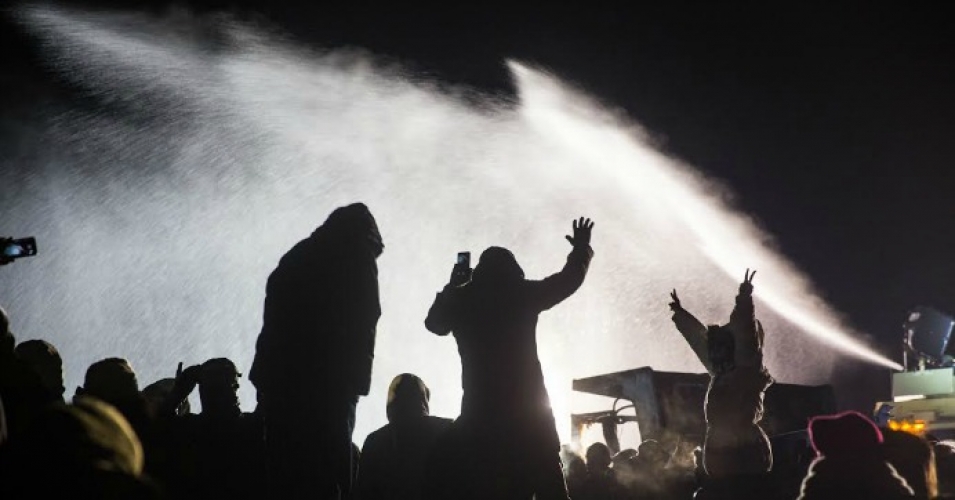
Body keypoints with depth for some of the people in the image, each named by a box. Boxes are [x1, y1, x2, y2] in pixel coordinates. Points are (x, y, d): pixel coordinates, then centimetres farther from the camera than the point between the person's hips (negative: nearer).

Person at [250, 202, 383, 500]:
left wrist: (268, 378, 16)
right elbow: (361, 326, -5)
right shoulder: (356, 258, 3)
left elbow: (275, 321, 16)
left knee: (284, 474, 6)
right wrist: (354, 381, -1)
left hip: (279, 380, 6)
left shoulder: (296, 257, 20)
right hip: (327, 383, -6)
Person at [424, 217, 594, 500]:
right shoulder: (522, 294, 2)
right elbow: (568, 279, 15)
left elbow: (434, 322, 27)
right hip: (527, 409, -1)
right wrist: (581, 249, 33)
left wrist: (452, 287, 40)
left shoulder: (462, 299, 7)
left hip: (480, 412, 1)